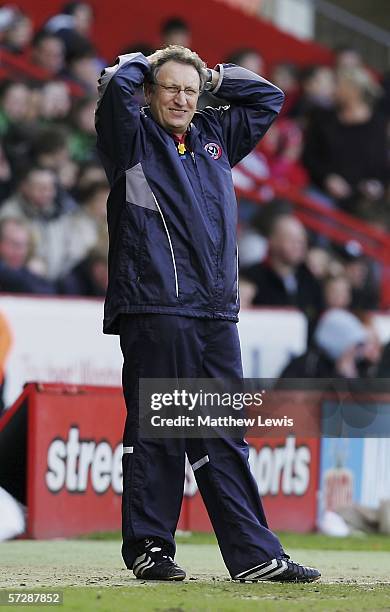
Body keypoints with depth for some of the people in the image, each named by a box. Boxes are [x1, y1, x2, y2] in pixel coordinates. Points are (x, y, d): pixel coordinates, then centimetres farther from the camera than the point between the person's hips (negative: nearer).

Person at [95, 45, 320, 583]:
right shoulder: (134, 138, 5)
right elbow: (115, 86, -14)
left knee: (223, 438, 6)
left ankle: (254, 556, 3)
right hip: (153, 311, -6)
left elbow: (268, 98, 33)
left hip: (216, 314, 6)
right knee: (155, 435, -4)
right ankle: (148, 549, 3)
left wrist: (215, 76, 22)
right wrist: (141, 63, 6)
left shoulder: (214, 138, 22)